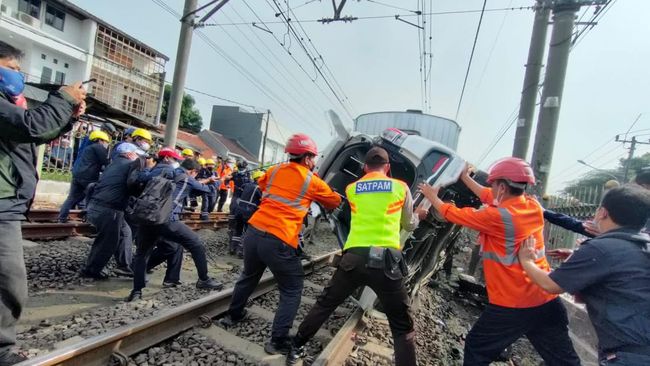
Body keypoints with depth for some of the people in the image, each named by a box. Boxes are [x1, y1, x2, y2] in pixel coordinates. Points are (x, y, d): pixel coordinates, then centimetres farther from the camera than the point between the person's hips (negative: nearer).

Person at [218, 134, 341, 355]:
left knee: (249, 277, 30)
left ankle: (233, 316, 49)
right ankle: (278, 342, 10)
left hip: (254, 232, 6)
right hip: (279, 241, -6)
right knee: (291, 291, 11)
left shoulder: (275, 170, 12)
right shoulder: (312, 181, -1)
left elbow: (261, 184, 34)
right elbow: (335, 202, 15)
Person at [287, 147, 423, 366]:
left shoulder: (352, 189, 11)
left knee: (324, 304, 22)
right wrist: (418, 216, 43)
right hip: (386, 260, -1)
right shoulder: (401, 188, 8)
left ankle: (296, 348, 36)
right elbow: (409, 226, 20)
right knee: (402, 328, 12)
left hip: (354, 257, 2)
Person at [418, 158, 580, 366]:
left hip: (511, 305, -6)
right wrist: (466, 178, 26)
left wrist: (433, 196, 12)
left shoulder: (497, 217, -19)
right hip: (546, 300, 7)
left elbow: (453, 214, -5)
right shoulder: (534, 207, 1)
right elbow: (491, 198, 16)